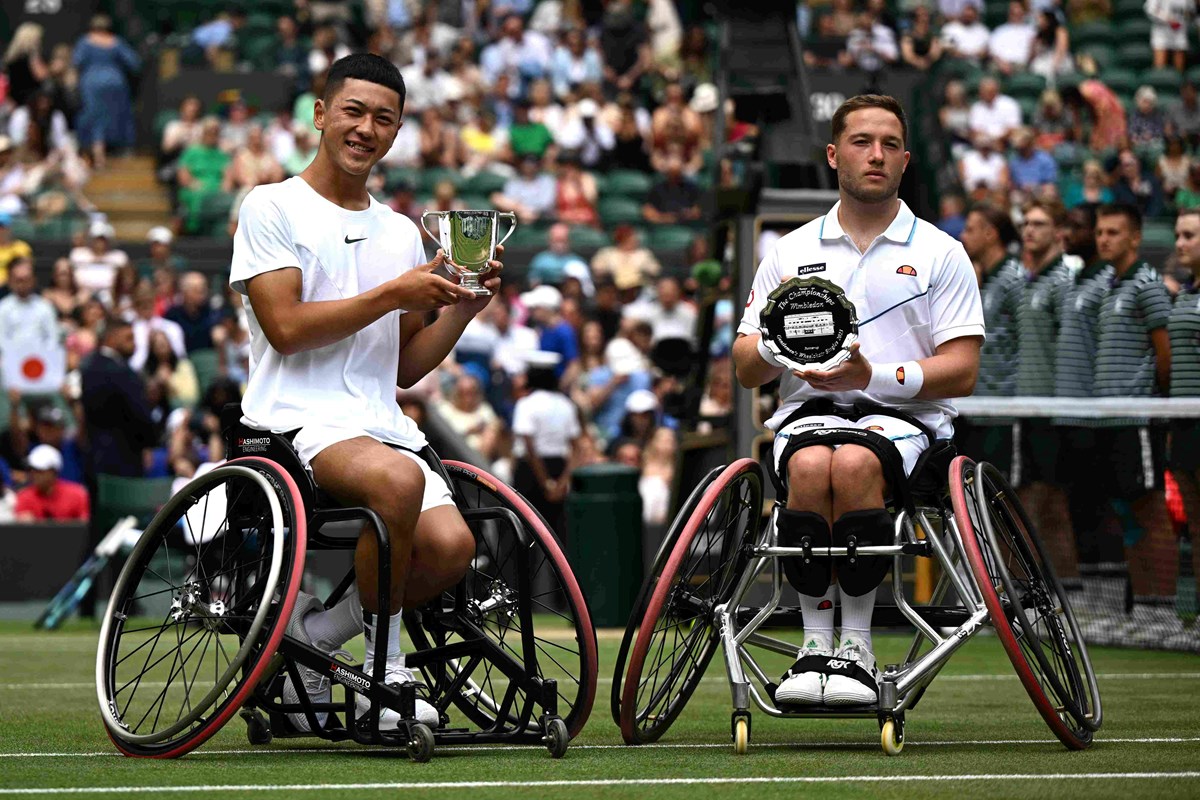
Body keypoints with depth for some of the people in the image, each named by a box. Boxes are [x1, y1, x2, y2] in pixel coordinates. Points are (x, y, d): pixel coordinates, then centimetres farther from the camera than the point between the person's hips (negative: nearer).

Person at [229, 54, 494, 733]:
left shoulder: (402, 233, 21)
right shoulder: (272, 208, 3)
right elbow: (286, 327, -9)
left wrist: (462, 308, 5)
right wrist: (393, 295, -10)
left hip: (383, 424, 6)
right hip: (299, 417, -6)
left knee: (451, 545, -24)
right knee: (399, 479, -38)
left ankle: (309, 632, 2)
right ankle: (384, 670, -17)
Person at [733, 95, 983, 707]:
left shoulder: (940, 254, 10)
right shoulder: (791, 252, 16)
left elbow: (962, 371, 0)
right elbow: (745, 370, 13)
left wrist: (874, 376, -15)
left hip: (902, 414, -2)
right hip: (808, 408, 2)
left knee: (854, 463, -37)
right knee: (810, 466, -36)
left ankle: (858, 648, -28)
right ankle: (815, 642, -28)